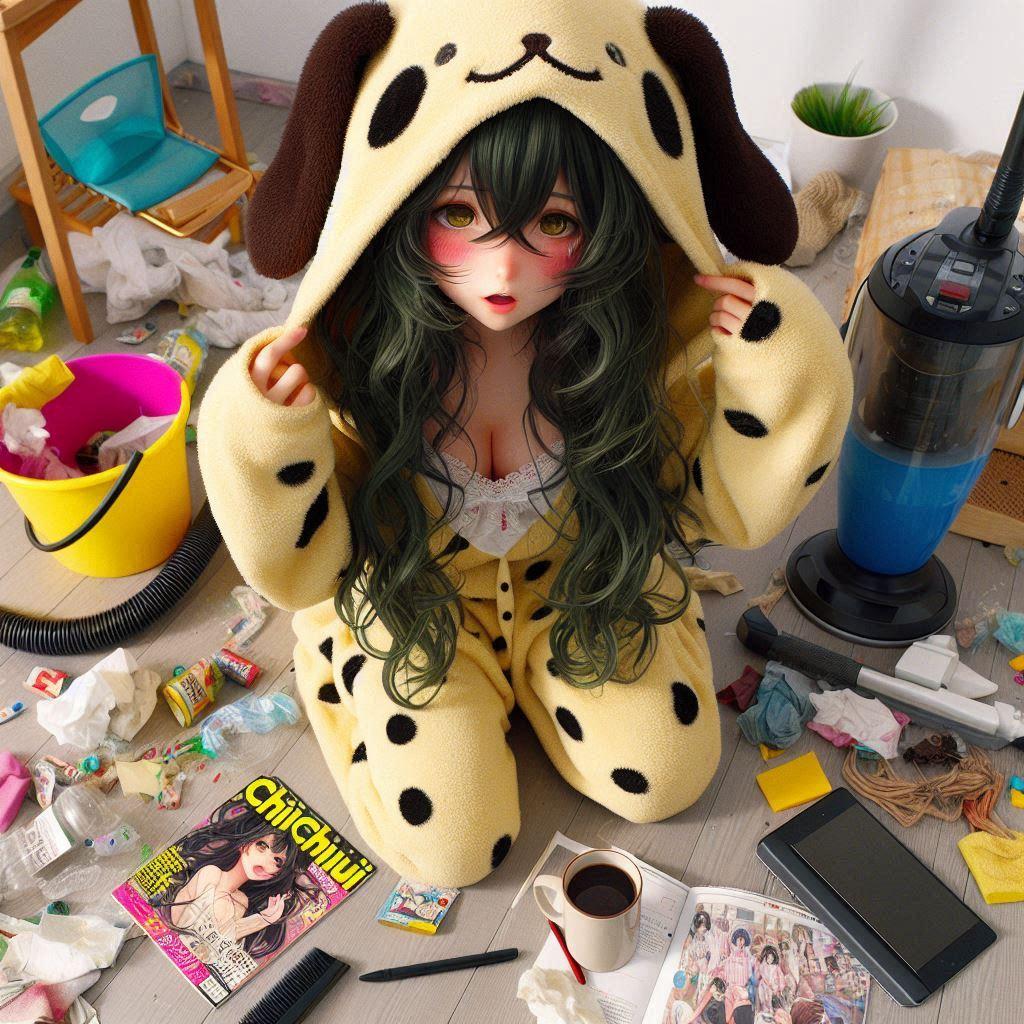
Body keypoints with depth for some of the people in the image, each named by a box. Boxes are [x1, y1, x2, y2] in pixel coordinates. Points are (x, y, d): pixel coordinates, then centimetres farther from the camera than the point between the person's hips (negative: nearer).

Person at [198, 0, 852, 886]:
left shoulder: (658, 324, -26)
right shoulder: (346, 345, -30)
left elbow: (726, 512, -12)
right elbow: (304, 571, -18)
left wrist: (786, 380, -31)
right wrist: (261, 445, -39)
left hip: (584, 578, 2)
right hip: (411, 592, -1)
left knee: (665, 777, -3)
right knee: (448, 847, -5)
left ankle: (524, 668, 23)